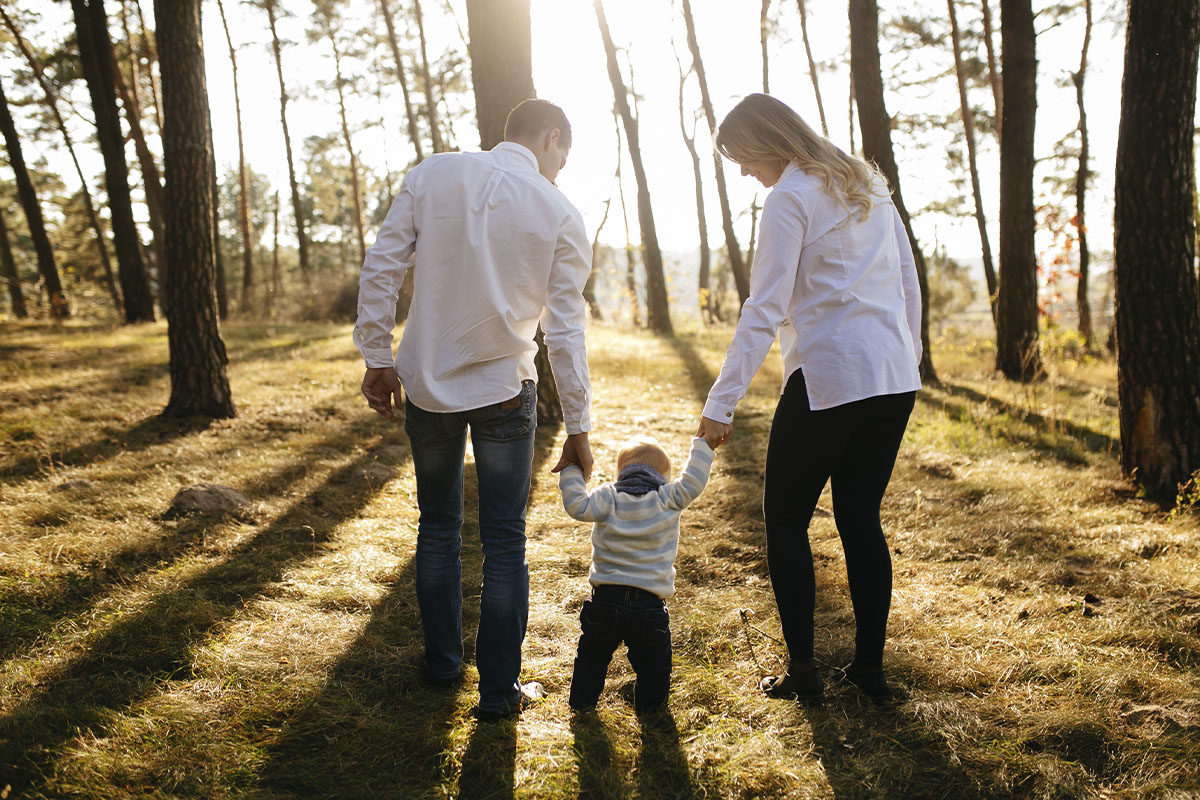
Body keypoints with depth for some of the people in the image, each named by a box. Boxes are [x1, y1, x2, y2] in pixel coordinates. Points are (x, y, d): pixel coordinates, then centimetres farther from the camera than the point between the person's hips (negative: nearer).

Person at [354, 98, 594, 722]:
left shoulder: (432, 175, -2)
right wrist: (577, 426, 0)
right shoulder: (560, 214, -6)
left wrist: (378, 358, 3)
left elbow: (380, 269, -6)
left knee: (438, 525, 19)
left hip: (427, 384, 2)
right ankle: (499, 689, 16)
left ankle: (441, 662, 32)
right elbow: (565, 332, -6)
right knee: (504, 541, 8)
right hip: (504, 391, -2)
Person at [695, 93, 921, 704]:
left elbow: (764, 312, -17)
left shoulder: (789, 199, -9)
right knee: (861, 519, 14)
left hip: (827, 379, -8)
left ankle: (802, 670, 11)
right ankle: (869, 669, 18)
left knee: (786, 521, 7)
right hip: (894, 378, 8)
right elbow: (908, 281, 17)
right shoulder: (867, 182, 15)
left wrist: (720, 403, -17)